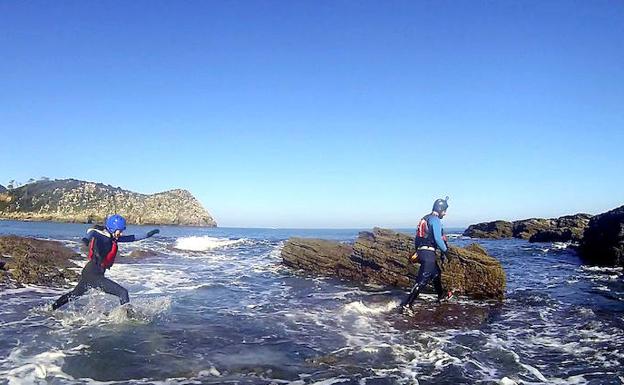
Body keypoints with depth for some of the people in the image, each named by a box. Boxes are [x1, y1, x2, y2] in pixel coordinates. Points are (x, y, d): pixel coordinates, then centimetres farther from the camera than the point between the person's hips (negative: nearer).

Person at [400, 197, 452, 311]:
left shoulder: (425, 219, 19)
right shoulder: (435, 220, -10)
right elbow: (438, 238, -18)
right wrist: (445, 250, -5)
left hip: (421, 250, 10)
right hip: (428, 253, -10)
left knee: (437, 273, 27)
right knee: (422, 280, -12)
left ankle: (441, 296, 44)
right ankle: (406, 304, -16)